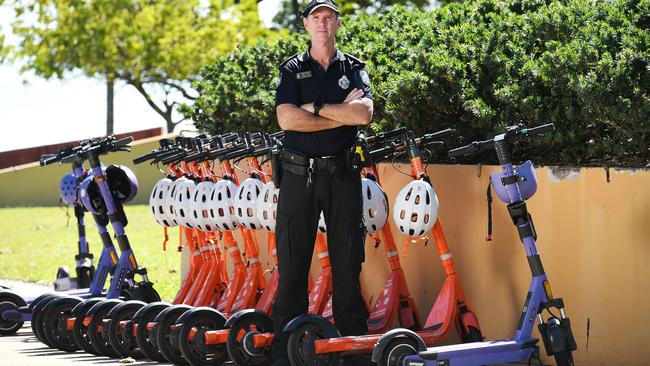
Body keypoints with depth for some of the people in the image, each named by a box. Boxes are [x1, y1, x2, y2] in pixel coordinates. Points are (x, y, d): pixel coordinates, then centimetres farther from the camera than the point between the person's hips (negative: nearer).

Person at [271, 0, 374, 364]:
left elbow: (364, 113, -11)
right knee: (292, 262, 0)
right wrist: (343, 114, -10)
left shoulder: (354, 69, 8)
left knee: (348, 261, 4)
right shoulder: (292, 70, 6)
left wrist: (315, 108, -10)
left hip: (342, 173, 1)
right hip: (299, 173, -1)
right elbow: (287, 119, -11)